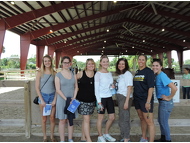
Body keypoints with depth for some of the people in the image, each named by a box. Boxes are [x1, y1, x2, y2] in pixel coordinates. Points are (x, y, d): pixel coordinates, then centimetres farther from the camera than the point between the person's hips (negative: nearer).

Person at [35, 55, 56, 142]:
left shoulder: (54, 73, 1)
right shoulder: (40, 73, -2)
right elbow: (37, 87, -2)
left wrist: (55, 99, -5)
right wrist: (42, 100, -8)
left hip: (52, 96, 1)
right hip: (43, 96, -1)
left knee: (52, 118, 7)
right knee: (44, 119, 7)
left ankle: (52, 136, 24)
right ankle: (45, 137, 23)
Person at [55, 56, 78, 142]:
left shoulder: (73, 74, 8)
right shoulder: (58, 75, -4)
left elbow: (76, 87, 9)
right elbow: (58, 90, -9)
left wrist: (74, 98, -5)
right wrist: (66, 99, -14)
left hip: (72, 100, 4)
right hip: (62, 100, -3)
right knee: (62, 120, 4)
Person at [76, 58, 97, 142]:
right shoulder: (81, 73, -6)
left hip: (92, 100, 4)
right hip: (82, 100, -4)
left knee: (86, 119, 15)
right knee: (86, 119, -5)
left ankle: (83, 138, 29)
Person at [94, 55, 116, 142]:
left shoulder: (110, 73, 11)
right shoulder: (98, 74, -8)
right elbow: (96, 89, -11)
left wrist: (112, 86, -1)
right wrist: (99, 102, -16)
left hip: (109, 97, 7)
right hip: (101, 98, -6)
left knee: (112, 117, 11)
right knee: (101, 118, 4)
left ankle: (106, 134, 31)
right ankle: (100, 137, 22)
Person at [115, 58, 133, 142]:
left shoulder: (127, 74, -11)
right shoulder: (120, 75, 14)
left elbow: (129, 88, -16)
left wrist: (126, 101, -20)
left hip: (125, 98, -8)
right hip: (119, 98, 8)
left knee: (124, 119, -3)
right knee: (122, 118, 14)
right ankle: (124, 137, 26)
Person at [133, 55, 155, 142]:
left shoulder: (149, 72, -8)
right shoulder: (137, 72, 12)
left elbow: (151, 87, -14)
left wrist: (148, 101, -20)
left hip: (145, 100, -7)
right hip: (137, 99, 7)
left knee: (149, 122, -4)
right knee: (142, 119, 18)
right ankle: (144, 138, 32)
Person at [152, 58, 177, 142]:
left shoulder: (162, 76, -22)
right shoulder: (156, 76, 5)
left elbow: (174, 88, -31)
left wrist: (169, 97, -20)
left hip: (166, 102, -9)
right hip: (161, 102, 9)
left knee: (164, 122, 4)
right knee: (160, 121, 20)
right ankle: (163, 138, 36)